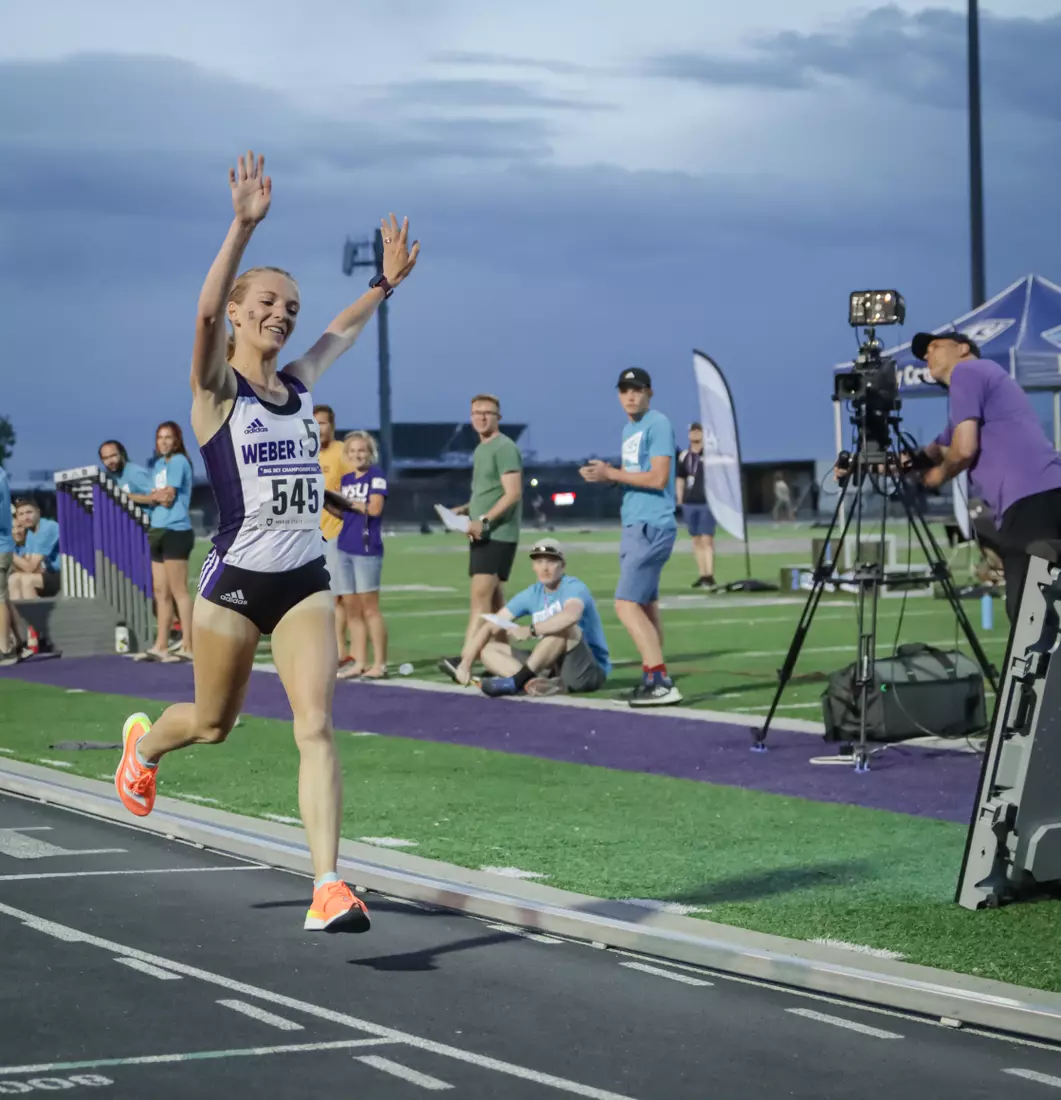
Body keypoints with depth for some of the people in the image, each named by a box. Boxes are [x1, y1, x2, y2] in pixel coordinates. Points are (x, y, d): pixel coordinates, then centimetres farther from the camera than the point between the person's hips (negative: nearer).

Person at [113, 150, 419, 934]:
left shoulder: (299, 385, 9)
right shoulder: (217, 389, -7)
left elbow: (345, 332, 29)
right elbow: (206, 312, -27)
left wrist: (388, 281, 21)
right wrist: (244, 227, -36)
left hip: (306, 581, 4)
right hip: (236, 581, -3)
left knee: (316, 727, -11)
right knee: (214, 723, 16)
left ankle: (329, 885, -17)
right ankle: (144, 743, 52)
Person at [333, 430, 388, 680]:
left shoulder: (376, 476, -3)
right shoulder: (345, 479, 16)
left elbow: (374, 508, -13)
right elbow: (343, 511, 17)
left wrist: (347, 502, -9)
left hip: (367, 548, -7)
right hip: (344, 547, 7)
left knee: (369, 607, -6)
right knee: (351, 608, 6)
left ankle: (380, 663, -2)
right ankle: (359, 663, 10)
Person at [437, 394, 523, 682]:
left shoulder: (504, 448, -10)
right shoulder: (481, 450, 19)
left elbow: (513, 494, -18)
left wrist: (483, 520, -24)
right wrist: (466, 509, 11)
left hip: (498, 534, -10)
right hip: (482, 535, 10)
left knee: (481, 596, -16)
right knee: (494, 599, 10)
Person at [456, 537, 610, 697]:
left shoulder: (573, 587, -12)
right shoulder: (531, 595, 7)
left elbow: (571, 615, -38)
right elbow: (490, 627, 4)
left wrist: (530, 630, -39)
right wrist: (466, 664, -8)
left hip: (590, 671, -7)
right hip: (552, 670, 7)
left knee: (564, 625, -32)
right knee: (487, 649, -2)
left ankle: (517, 679, -29)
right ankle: (532, 682, -32)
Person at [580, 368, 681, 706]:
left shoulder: (658, 425, -11)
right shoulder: (629, 430, 17)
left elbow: (658, 478, -19)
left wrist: (611, 473, -14)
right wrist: (605, 474, 4)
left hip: (651, 527, -10)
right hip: (635, 526, 10)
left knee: (627, 605, -16)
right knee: (646, 605, 11)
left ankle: (661, 682, -19)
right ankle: (652, 681, 15)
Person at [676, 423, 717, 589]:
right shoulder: (684, 456, 10)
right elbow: (680, 478, 19)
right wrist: (680, 499, 12)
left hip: (707, 502, -5)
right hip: (689, 503, 5)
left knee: (707, 539, -10)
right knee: (696, 540, 9)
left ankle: (710, 575, -11)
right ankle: (702, 575, 15)